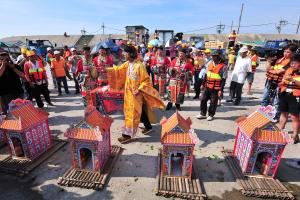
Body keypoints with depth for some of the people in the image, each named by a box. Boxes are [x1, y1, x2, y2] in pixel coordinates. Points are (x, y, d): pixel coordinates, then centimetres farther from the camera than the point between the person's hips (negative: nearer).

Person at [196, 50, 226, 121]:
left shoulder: (223, 66, -12)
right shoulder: (209, 63, 4)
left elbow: (223, 79, -11)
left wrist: (220, 90, -14)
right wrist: (203, 84, 13)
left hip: (215, 88, -5)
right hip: (207, 86, 5)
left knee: (213, 102, 6)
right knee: (203, 99, 8)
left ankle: (211, 115, 24)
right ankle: (203, 114, 23)